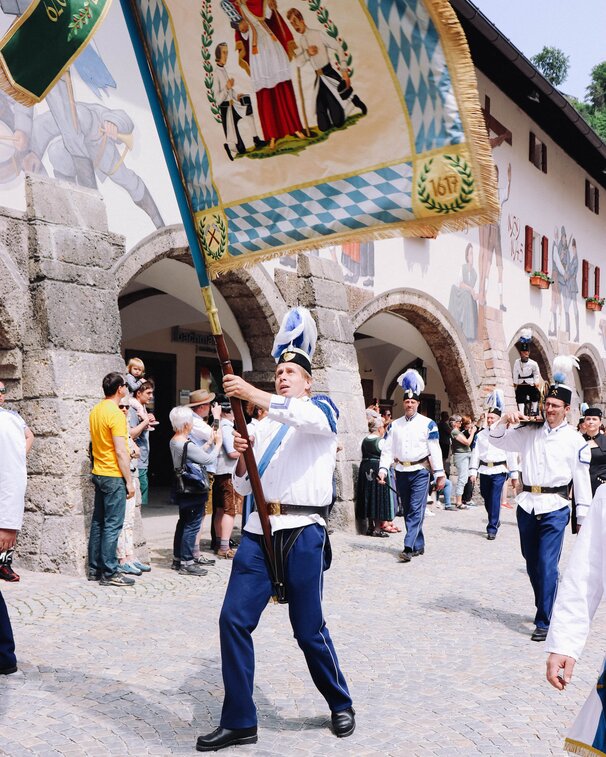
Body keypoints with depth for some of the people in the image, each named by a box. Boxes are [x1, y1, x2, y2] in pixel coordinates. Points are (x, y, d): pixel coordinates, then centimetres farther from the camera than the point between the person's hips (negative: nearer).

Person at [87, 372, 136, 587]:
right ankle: (109, 573, -1)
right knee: (112, 525, -4)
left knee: (98, 522, 13)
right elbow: (120, 451, -18)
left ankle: (95, 569, 19)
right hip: (114, 475, -9)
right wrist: (129, 481, -14)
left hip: (98, 472, 9)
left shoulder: (96, 411, 10)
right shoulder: (115, 413, -17)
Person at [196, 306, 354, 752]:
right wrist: (241, 460, -2)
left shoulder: (323, 409, 4)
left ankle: (341, 705, 27)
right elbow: (243, 487, 20)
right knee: (234, 620, -4)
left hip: (304, 533, -5)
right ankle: (239, 721, 9)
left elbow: (305, 416, -23)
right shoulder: (262, 427, 21)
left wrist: (253, 395, -34)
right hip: (259, 531, 5)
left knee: (309, 629, 2)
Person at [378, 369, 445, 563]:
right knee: (407, 511, 10)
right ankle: (419, 545, 21)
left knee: (416, 510, -11)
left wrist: (440, 475, -6)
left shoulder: (428, 424, -3)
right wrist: (383, 469, -5)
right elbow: (388, 449, 6)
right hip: (401, 472, 4)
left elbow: (435, 450, -4)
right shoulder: (395, 425, 7)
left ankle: (408, 548, -16)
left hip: (420, 472, -4)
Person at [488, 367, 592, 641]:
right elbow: (496, 440, 12)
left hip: (555, 507, -4)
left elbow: (582, 478, 1)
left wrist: (583, 517, 0)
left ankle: (544, 621, -2)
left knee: (547, 564, -9)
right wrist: (506, 422, -8)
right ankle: (545, 607, 33)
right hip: (527, 504, 4)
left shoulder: (575, 440, 0)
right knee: (531, 562, 14)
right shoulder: (530, 432, 9)